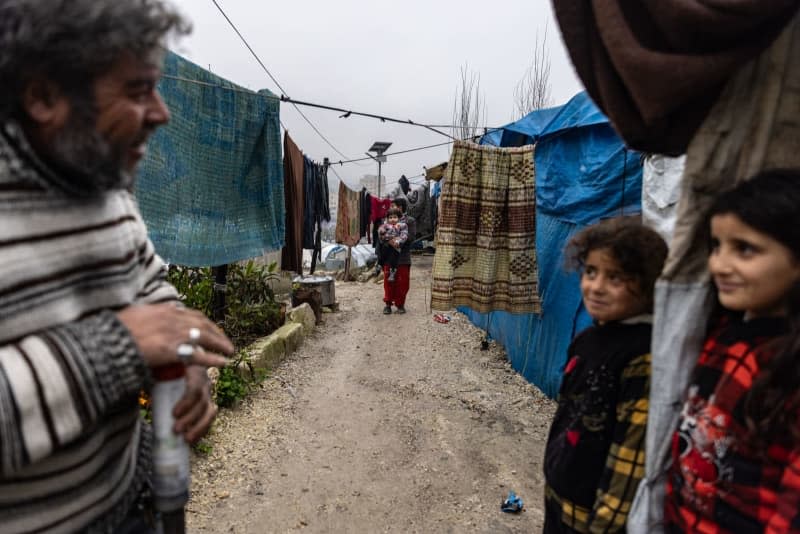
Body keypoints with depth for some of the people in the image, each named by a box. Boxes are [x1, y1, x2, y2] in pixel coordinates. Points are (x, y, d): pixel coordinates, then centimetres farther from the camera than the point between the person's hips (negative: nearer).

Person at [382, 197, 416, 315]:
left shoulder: (410, 221, 1)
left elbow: (411, 236, -10)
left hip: (403, 257, -2)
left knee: (402, 282, 4)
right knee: (388, 281, 6)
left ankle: (400, 304, 18)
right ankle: (388, 303, 18)